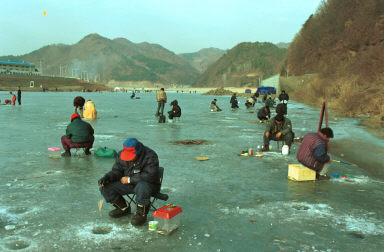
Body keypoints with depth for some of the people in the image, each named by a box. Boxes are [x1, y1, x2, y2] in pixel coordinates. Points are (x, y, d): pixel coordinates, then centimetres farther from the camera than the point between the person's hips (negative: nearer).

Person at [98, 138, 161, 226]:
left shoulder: (150, 156, -22)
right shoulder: (121, 155, -3)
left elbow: (150, 176, -29)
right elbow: (116, 171, 6)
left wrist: (130, 179, -25)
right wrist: (106, 177, -16)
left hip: (148, 184, -5)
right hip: (128, 184, 6)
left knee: (142, 187, -42)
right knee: (105, 187, -10)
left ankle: (141, 213, -15)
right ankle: (124, 208, 11)